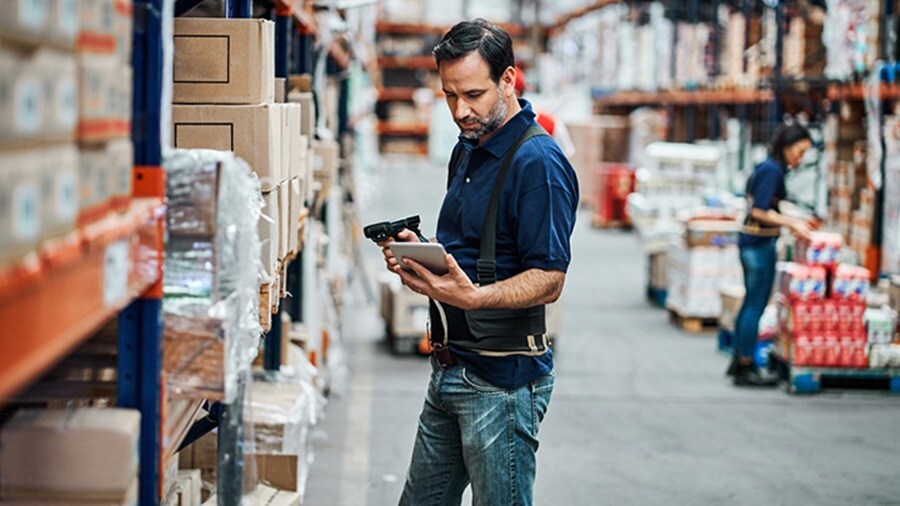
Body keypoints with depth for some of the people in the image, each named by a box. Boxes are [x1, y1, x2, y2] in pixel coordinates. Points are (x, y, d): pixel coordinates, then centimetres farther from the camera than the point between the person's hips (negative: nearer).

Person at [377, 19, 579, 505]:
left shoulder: (538, 162, -16)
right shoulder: (467, 150, 14)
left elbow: (548, 279, -20)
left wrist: (472, 296, -35)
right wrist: (418, 255, 4)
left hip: (502, 378, -9)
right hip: (450, 368, 9)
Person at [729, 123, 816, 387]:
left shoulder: (768, 167, 13)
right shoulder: (773, 170, -16)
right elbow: (760, 211, -21)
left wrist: (792, 220, 15)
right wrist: (792, 224, -17)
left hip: (752, 241, 10)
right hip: (760, 244, -10)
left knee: (751, 302, 17)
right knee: (756, 304, -3)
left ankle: (740, 362, 25)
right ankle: (746, 368, 3)